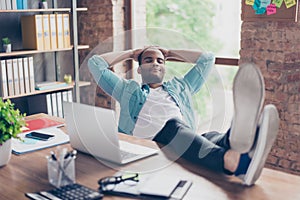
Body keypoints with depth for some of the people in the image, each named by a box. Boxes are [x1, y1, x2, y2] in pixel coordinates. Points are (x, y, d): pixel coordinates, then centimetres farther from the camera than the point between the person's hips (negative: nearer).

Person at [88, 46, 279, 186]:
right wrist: (130, 53, 40)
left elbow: (208, 58, 42)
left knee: (213, 137, -33)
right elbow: (95, 63, 32)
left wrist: (170, 52, 46)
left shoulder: (180, 86, 38)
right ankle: (236, 161, -68)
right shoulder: (128, 89, 33)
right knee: (174, 126, -38)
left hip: (187, 142, 3)